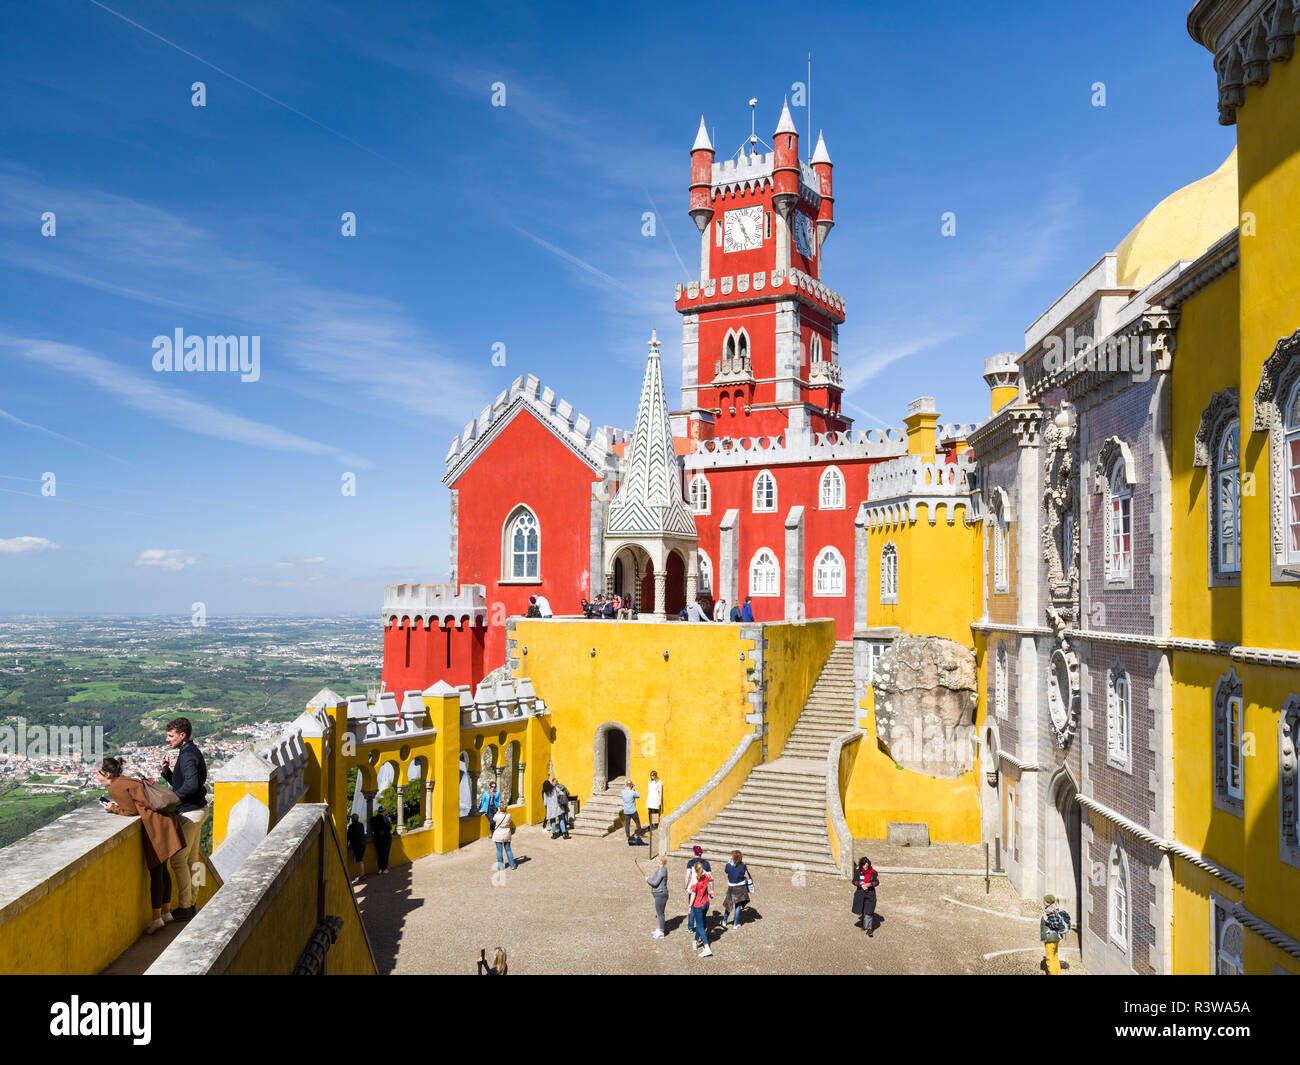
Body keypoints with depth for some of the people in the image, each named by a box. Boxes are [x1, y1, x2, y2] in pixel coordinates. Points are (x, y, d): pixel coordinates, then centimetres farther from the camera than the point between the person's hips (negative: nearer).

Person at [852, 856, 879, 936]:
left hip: (870, 894, -2)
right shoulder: (858, 872, -3)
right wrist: (860, 883, -20)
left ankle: (869, 928, -10)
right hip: (860, 894, 2)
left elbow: (877, 881, -1)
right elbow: (854, 881, 0)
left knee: (868, 911, -11)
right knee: (862, 911, 14)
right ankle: (864, 924, 35)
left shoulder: (873, 872, -5)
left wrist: (870, 884, -19)